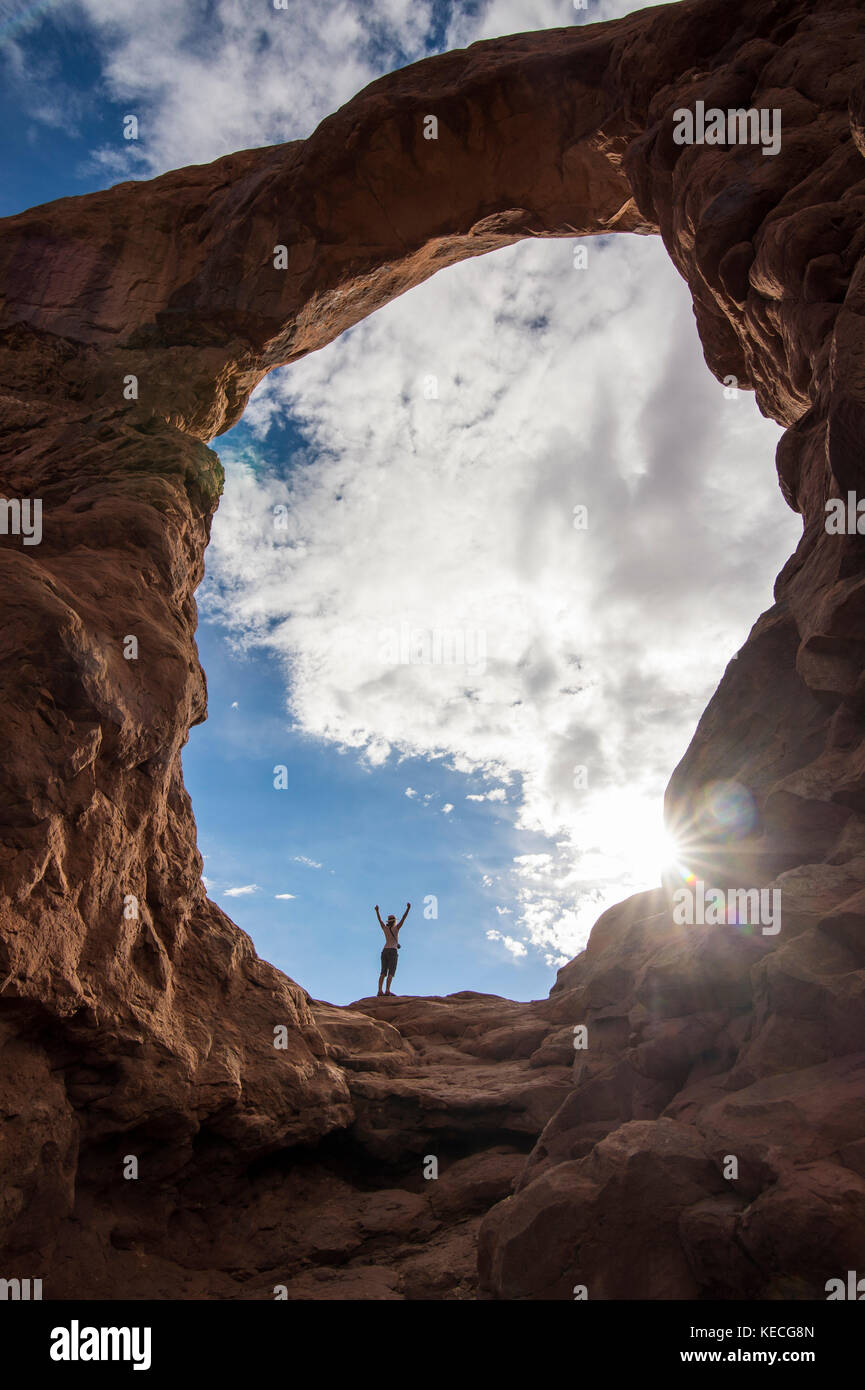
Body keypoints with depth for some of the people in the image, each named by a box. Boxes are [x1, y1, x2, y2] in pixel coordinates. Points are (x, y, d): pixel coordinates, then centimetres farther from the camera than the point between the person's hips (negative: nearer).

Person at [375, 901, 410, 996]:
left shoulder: (385, 928, 11)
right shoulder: (396, 928, 0)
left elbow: (379, 919, 24)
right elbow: (403, 918, -4)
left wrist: (377, 910, 38)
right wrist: (408, 908, -4)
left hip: (384, 951, 5)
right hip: (392, 951, -5)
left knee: (383, 972, -1)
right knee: (391, 973, -13)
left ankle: (379, 991, -13)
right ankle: (387, 990, -26)